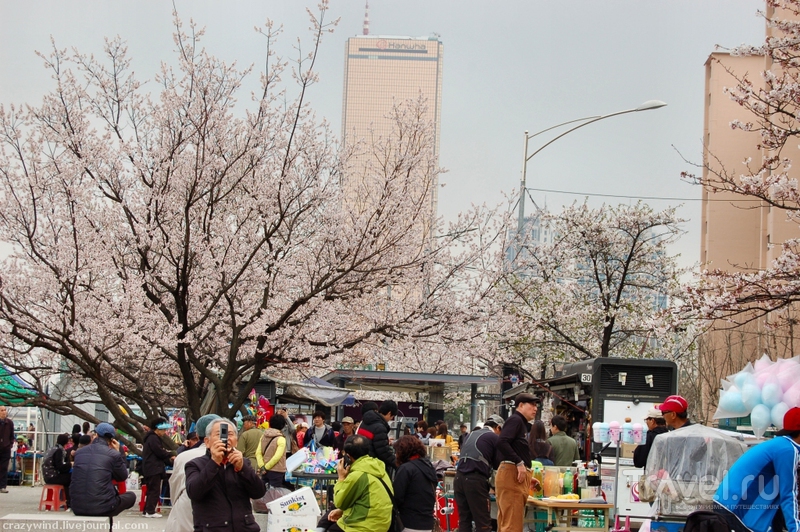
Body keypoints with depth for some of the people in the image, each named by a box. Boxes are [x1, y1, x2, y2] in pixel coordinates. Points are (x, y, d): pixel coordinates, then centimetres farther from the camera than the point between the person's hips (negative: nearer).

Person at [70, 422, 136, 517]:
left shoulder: (79, 452, 6)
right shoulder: (113, 454, -6)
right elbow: (123, 476, 10)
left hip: (77, 509, 5)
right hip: (103, 508, -5)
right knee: (131, 496, 23)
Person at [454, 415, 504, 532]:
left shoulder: (471, 434, 22)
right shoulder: (495, 438, 3)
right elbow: (498, 464, 6)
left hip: (459, 477, 7)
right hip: (475, 480, -7)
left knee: (464, 519, 11)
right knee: (483, 521, -3)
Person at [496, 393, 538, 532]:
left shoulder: (522, 423, 23)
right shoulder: (515, 420, -6)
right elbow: (502, 443, -21)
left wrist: (528, 477, 22)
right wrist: (519, 463, -21)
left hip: (518, 475, 10)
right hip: (511, 474, -10)